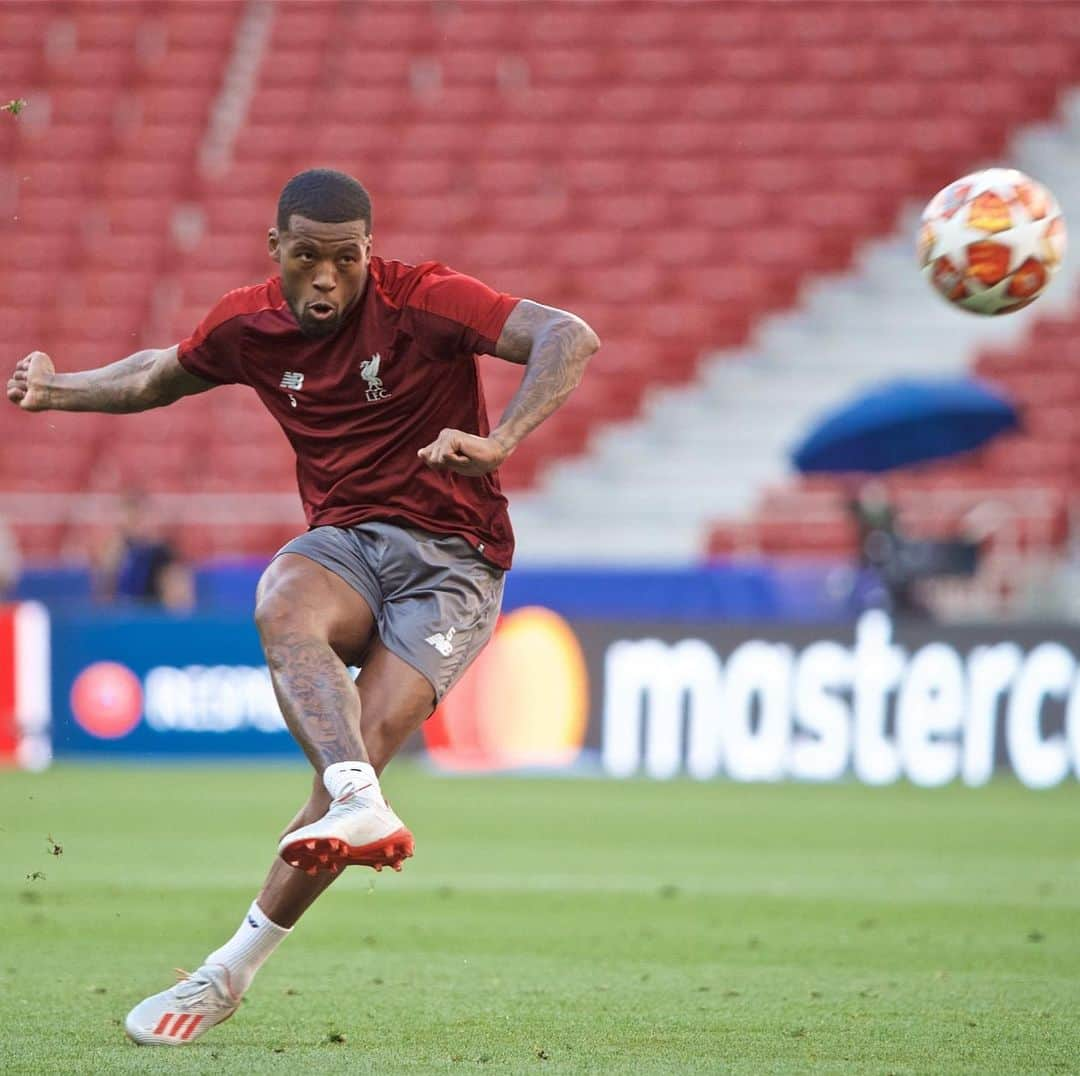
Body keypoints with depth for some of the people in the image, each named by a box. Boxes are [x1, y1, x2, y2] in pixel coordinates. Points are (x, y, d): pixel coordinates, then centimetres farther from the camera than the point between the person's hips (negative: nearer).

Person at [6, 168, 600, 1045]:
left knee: (363, 751, -21)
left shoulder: (423, 300, -14)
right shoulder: (247, 326, 3)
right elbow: (162, 376, 26)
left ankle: (229, 972, -15)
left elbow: (571, 339, -25)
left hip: (452, 560, -4)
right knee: (283, 612, -35)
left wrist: (499, 443, -39)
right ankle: (361, 807, -55)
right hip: (341, 541, 4)